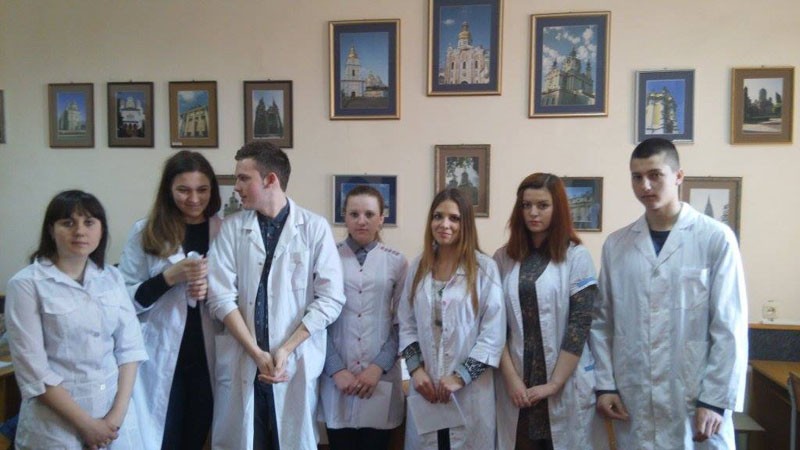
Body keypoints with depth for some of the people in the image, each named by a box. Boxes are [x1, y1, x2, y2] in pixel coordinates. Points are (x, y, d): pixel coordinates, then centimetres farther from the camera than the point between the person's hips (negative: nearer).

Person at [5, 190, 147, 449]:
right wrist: (86, 424, -12)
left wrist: (118, 413, -8)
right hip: (58, 423, -3)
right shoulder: (26, 284, -10)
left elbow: (129, 346, 1)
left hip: (115, 412, 4)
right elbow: (32, 369, -12)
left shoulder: (112, 278, 2)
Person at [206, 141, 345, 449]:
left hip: (297, 362, -1)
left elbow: (330, 299, -6)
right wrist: (257, 353, -10)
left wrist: (285, 350, -11)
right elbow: (220, 296, -3)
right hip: (241, 362, 2)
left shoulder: (314, 228, -2)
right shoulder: (231, 228, 3)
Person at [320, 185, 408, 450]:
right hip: (337, 379, 0)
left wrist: (378, 367, -7)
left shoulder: (396, 263, 3)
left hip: (381, 379, 1)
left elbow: (402, 324, 3)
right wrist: (336, 369, -6)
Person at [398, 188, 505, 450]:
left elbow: (494, 332, -9)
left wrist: (461, 377, -12)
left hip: (470, 389, -3)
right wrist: (416, 369, -5)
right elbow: (406, 324, 7)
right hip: (425, 384, 3)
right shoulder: (418, 267, 5)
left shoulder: (484, 268, -7)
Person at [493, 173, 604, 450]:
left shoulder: (577, 257, -4)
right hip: (516, 384, 2)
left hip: (566, 384, -2)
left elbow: (580, 324, -8)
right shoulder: (504, 258, 3)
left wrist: (554, 384, -11)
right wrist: (511, 378, -7)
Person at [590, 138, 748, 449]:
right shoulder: (615, 244, 4)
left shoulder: (716, 239, -5)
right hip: (633, 403, 3)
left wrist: (715, 401, -8)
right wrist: (605, 385, 1)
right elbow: (602, 323, 6)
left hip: (696, 401, -2)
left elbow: (730, 328, -6)